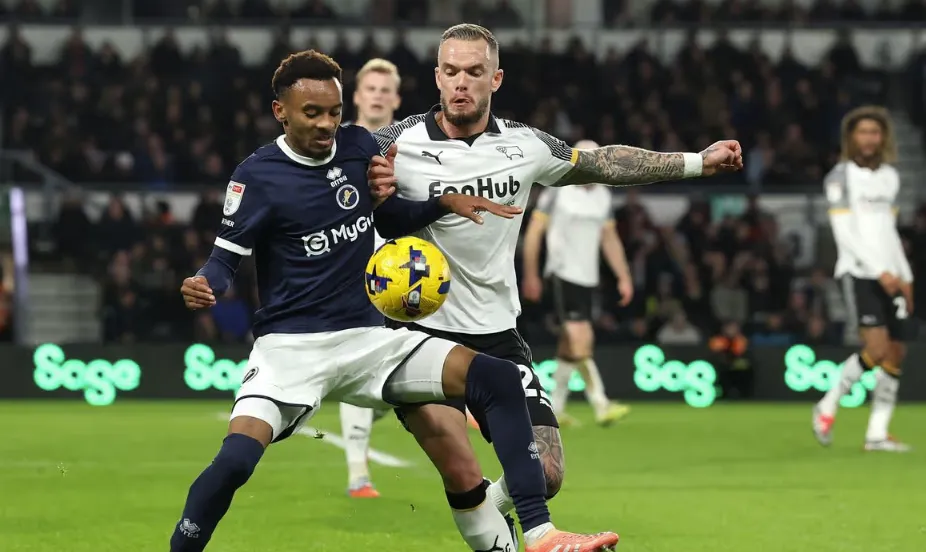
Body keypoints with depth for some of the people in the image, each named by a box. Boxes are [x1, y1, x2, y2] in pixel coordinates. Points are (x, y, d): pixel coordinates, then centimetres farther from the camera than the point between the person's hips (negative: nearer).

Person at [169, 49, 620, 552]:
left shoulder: (359, 146, 4)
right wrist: (203, 285, -28)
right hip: (290, 344, -5)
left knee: (498, 380, -13)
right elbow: (226, 256, -6)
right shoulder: (257, 176, -10)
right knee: (236, 458, -30)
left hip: (368, 337, 5)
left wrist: (444, 203, 5)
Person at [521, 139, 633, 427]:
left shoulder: (602, 195, 11)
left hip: (588, 277, 6)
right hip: (563, 274, -6)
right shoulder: (557, 191, -7)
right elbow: (534, 232, -4)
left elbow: (610, 239, 18)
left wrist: (624, 277, 12)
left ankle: (555, 408, 16)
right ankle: (601, 406, -18)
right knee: (581, 338, -16)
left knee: (570, 344, 9)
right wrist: (531, 275, -5)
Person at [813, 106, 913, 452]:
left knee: (896, 354, 1)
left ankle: (877, 433, 7)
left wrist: (905, 276, 15)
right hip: (859, 272, -7)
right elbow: (844, 233, -12)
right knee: (876, 350, -18)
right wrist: (880, 271, -17)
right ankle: (828, 407, 1)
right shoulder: (841, 176, -5)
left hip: (890, 276, 7)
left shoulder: (889, 176, 15)